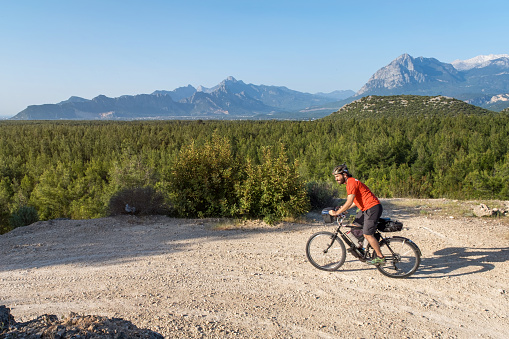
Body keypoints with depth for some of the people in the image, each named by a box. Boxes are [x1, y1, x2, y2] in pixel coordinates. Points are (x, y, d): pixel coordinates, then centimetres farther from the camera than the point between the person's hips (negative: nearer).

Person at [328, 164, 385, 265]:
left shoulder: (352, 182, -17)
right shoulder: (349, 183, 15)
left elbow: (349, 202, -23)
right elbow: (355, 201, 21)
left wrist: (336, 213, -17)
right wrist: (343, 209, 11)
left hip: (373, 208, -11)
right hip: (366, 208, 11)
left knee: (367, 234, -8)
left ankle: (380, 257, 2)